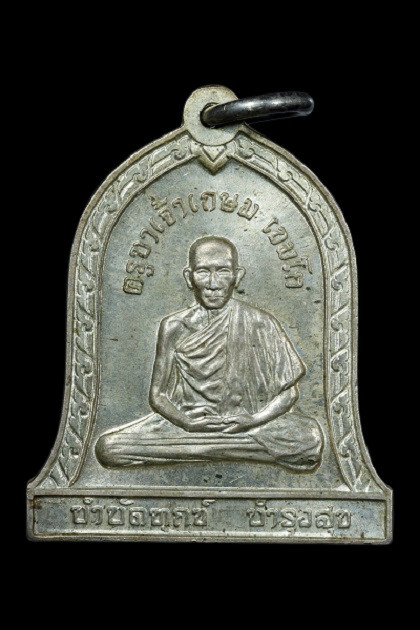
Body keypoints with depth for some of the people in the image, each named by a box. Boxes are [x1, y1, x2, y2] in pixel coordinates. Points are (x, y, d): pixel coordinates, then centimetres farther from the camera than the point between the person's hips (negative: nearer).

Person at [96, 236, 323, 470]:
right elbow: (157, 395, 5)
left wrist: (253, 420, -18)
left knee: (310, 438, -29)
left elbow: (288, 391, 0)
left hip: (245, 422, -1)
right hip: (186, 421, 1)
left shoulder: (259, 324, -2)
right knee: (107, 448, -20)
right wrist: (186, 422, -15)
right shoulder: (174, 327, 2)